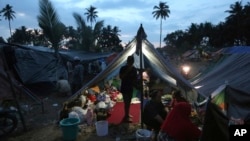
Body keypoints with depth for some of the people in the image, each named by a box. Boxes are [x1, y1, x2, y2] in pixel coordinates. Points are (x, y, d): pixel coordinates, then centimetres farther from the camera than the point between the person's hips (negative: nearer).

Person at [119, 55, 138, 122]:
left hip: (130, 87, 6)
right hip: (124, 87, -6)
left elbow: (135, 78, 12)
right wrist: (127, 71, -23)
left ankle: (127, 114, 29)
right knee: (126, 102, -9)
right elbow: (121, 77, -17)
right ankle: (126, 117, -1)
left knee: (129, 102, 15)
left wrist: (134, 83, -8)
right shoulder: (123, 68, -9)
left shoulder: (134, 69, 6)